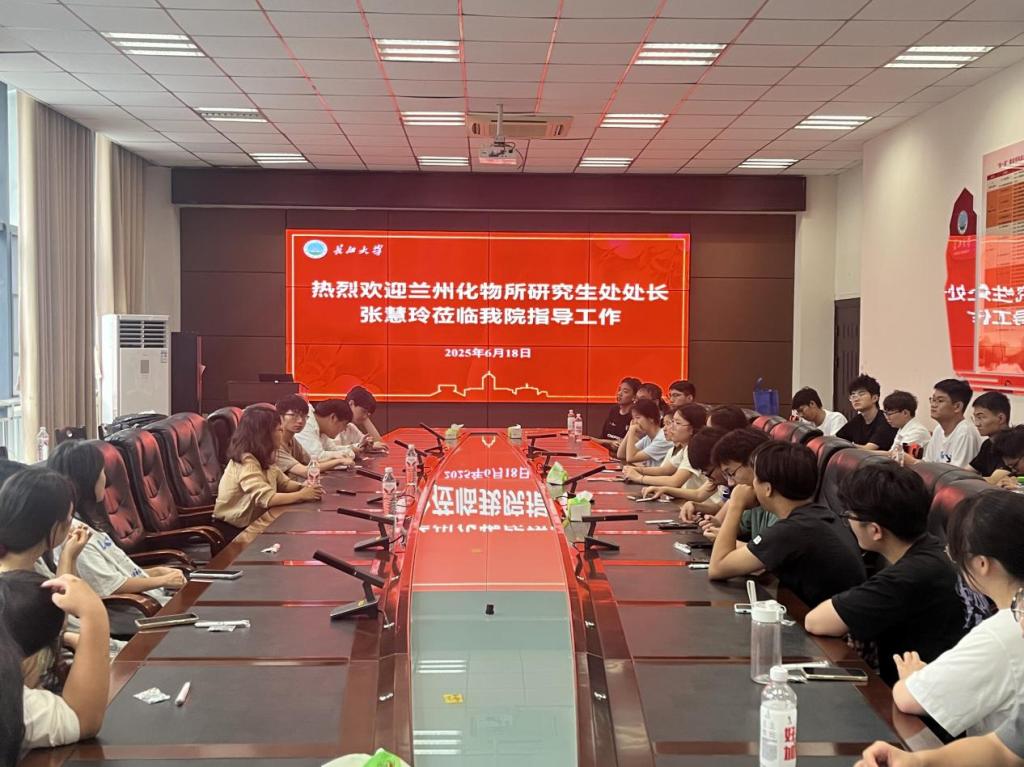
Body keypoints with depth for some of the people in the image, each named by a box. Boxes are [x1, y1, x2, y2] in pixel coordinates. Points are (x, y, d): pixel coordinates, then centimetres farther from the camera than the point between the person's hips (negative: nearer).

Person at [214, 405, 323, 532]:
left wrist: (302, 487, -8)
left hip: (252, 523, 8)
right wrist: (301, 495, -24)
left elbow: (284, 483, 12)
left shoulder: (263, 458, 4)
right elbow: (266, 498, -33)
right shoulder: (246, 462, -24)